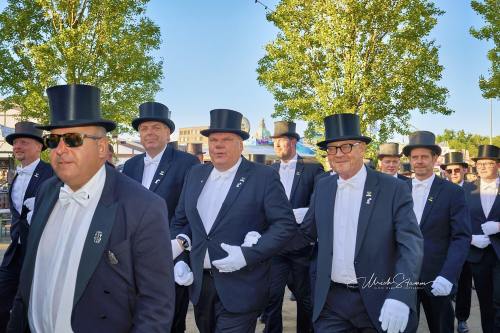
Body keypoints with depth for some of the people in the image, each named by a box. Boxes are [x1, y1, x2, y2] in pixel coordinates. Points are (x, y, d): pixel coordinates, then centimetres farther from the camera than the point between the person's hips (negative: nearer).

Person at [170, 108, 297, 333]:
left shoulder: (264, 177, -7)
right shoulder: (195, 175, 9)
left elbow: (285, 224, -11)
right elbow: (180, 220, 16)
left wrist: (248, 255, -19)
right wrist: (179, 243, -4)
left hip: (240, 288, -5)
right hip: (200, 284, 5)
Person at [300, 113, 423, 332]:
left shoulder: (394, 189, -8)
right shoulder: (322, 187, 6)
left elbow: (411, 245, -14)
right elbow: (307, 233, 13)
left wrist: (399, 298, -27)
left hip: (379, 302, -3)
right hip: (331, 301, 3)